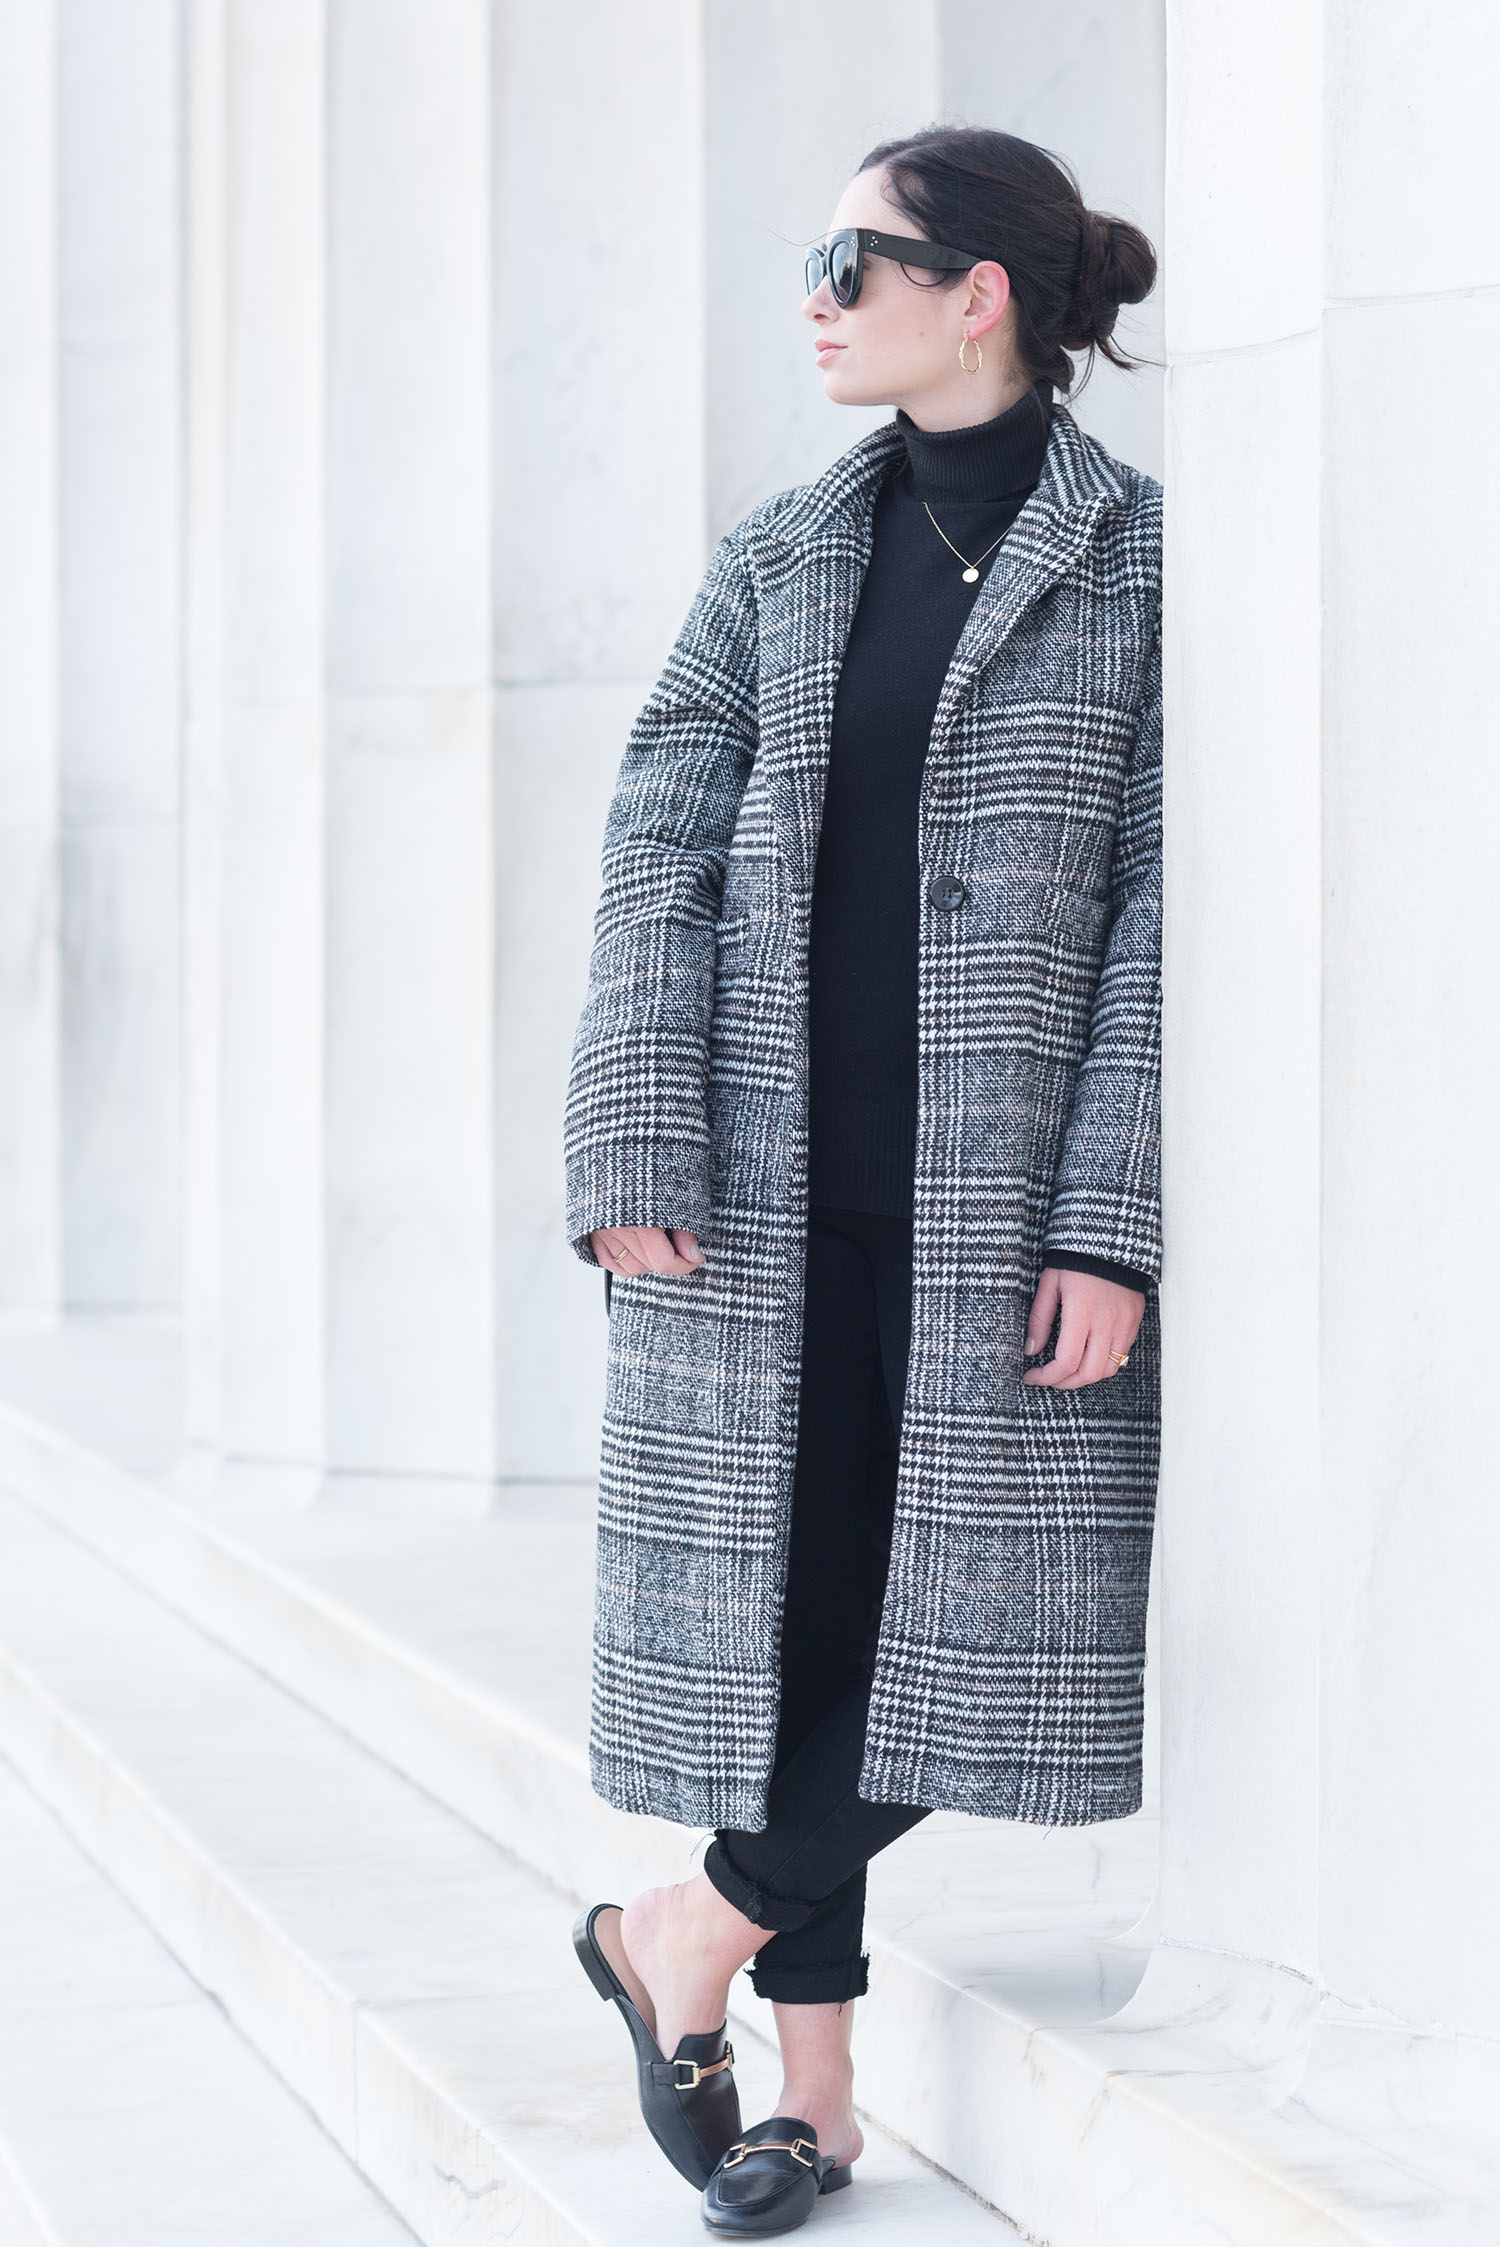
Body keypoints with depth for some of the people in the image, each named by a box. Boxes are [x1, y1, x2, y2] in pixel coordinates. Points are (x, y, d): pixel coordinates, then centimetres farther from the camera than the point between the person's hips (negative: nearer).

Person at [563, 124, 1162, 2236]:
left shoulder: (1145, 557, -1)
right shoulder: (782, 557, 10)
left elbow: (1165, 907, -5)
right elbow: (660, 856, 4)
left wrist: (1113, 1225, -12)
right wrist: (635, 1159, -8)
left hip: (1003, 1191, -2)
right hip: (771, 1189, 3)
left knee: (978, 1621, -5)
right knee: (795, 1615, 4)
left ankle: (686, 1932, 17)